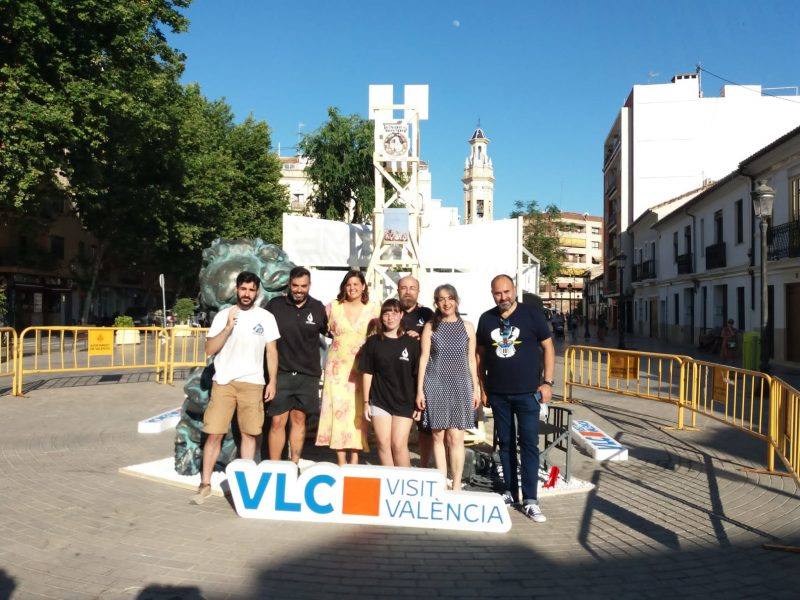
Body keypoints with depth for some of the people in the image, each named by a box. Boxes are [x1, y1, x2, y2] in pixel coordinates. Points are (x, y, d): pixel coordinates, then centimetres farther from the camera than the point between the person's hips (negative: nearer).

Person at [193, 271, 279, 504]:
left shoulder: (266, 317, 5)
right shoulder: (223, 315, 4)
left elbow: (272, 351, 6)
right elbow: (209, 349, -3)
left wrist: (272, 382, 0)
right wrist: (228, 327, -15)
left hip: (252, 383, 0)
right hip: (223, 382, 0)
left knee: (249, 433, 5)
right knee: (215, 433, -1)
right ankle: (205, 484, 12)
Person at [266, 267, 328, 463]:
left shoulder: (317, 308, 2)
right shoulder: (275, 305, -3)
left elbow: (330, 332, 16)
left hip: (308, 374, 2)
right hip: (281, 372, -1)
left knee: (299, 419, 11)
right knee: (277, 422, -1)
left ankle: (294, 465, 22)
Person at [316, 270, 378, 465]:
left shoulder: (372, 310, 5)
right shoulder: (333, 307, 6)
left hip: (362, 367, 0)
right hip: (337, 366, 1)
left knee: (358, 412, -3)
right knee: (338, 409, -3)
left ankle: (354, 460, 4)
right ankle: (341, 462, 5)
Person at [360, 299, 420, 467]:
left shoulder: (412, 343, 1)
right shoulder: (373, 342, 5)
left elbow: (417, 375, 3)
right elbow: (367, 373, 6)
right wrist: (366, 402, 4)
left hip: (404, 402, -1)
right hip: (379, 400, 2)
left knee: (399, 445, -5)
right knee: (383, 443, 2)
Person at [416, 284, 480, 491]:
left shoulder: (467, 326, 7)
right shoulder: (430, 327, 4)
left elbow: (471, 359, 10)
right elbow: (424, 358, 3)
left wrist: (476, 388, 8)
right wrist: (420, 390, 0)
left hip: (460, 386, 0)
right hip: (435, 386, 0)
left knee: (455, 437, -3)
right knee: (438, 436, 4)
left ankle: (456, 485, 5)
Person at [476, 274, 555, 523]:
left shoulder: (532, 315, -4)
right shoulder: (486, 319, 5)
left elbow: (548, 347, -1)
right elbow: (481, 354, 12)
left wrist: (547, 382, -7)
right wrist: (482, 387, 9)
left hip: (527, 392, -3)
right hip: (497, 393, 3)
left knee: (529, 444, -2)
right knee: (505, 443, 11)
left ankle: (530, 500, 4)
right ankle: (510, 491, 24)